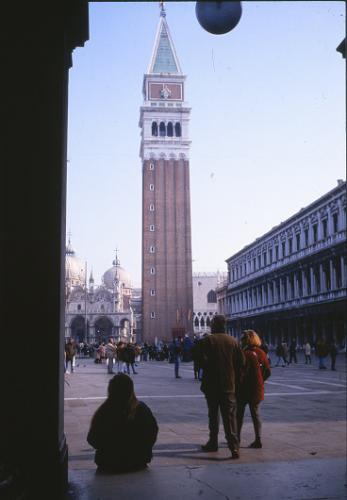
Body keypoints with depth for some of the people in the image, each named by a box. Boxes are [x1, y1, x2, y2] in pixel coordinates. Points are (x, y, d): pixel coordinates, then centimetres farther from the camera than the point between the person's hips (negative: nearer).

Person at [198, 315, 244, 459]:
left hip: (211, 385, -2)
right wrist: (236, 381, 9)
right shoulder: (233, 341, 2)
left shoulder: (207, 340, -8)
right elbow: (241, 362, 1)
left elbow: (203, 361, -14)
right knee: (230, 416, 1)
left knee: (213, 415, 14)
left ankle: (213, 443, 24)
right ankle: (234, 446, -10)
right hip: (229, 386, 2)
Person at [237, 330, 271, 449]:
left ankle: (236, 437, 19)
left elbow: (241, 372, -20)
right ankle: (258, 440, 9)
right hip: (257, 389, 5)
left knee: (239, 413, 10)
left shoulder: (245, 354, -16)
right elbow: (268, 372, 5)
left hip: (244, 389, -5)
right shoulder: (261, 353, 2)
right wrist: (260, 381, 14)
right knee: (255, 414, 13)